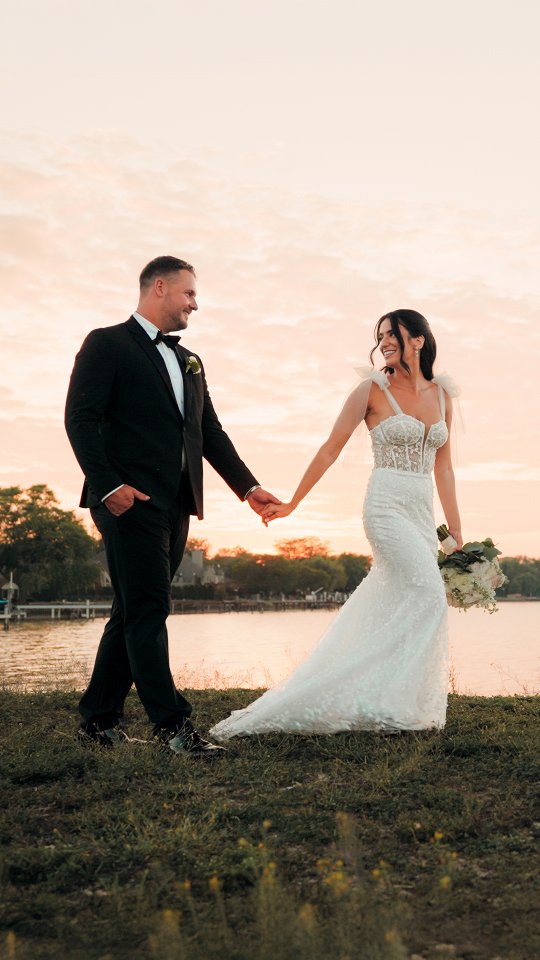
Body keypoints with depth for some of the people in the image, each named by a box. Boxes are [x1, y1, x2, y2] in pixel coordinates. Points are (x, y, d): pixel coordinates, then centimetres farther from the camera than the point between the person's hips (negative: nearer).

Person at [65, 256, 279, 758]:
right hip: (130, 502, -7)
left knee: (133, 613, 10)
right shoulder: (107, 344, 0)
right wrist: (108, 485, -19)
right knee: (149, 610, -8)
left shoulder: (189, 362, 23)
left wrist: (248, 487, 10)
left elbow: (210, 433, 21)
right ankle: (171, 723, -6)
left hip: (175, 506, 8)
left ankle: (98, 718, 19)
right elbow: (80, 418, -9)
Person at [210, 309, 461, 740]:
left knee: (386, 609, 7)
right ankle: (394, 704, -10)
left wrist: (456, 531, 9)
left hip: (423, 514, 5)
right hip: (387, 507, -5)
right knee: (428, 595, -16)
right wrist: (291, 504, 2)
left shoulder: (442, 393, 12)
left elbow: (443, 467, 13)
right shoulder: (373, 389, -2)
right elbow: (330, 450, 1)